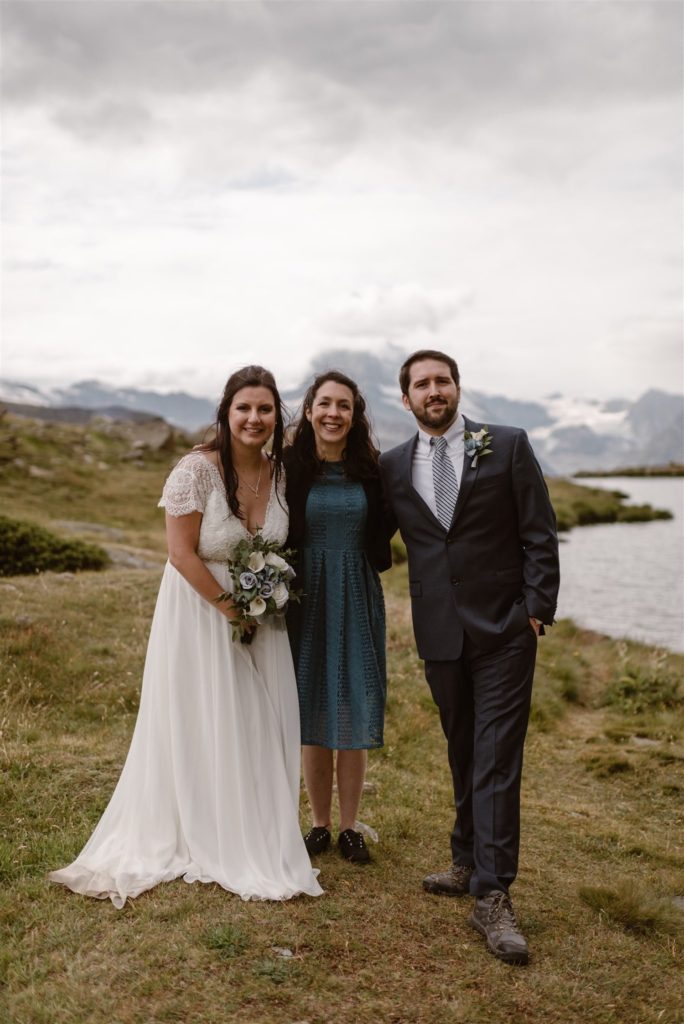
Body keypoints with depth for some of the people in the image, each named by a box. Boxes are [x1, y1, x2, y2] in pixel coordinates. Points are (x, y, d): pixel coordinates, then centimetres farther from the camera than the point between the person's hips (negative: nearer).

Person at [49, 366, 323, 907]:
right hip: (201, 611, -5)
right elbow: (181, 553, -18)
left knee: (260, 730, 11)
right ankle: (201, 841, 27)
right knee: (200, 729, 7)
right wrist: (229, 607, -16)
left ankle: (257, 841, 30)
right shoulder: (197, 469, -19)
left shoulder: (281, 471, -2)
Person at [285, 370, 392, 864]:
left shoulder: (370, 470, 1)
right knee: (312, 717, 8)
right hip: (306, 597, 0)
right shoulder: (290, 468, -3)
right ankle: (320, 823, 24)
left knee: (353, 716, 5)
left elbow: (382, 532, 11)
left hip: (357, 599, 1)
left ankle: (349, 827, 20)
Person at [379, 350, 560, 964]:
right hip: (440, 634, 3)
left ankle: (492, 898, 0)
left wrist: (536, 611, -8)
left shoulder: (508, 446, -2)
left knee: (497, 759, -5)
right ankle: (469, 862, 30)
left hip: (503, 630, -3)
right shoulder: (392, 466, 6)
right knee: (462, 754, 15)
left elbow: (541, 536, -3)